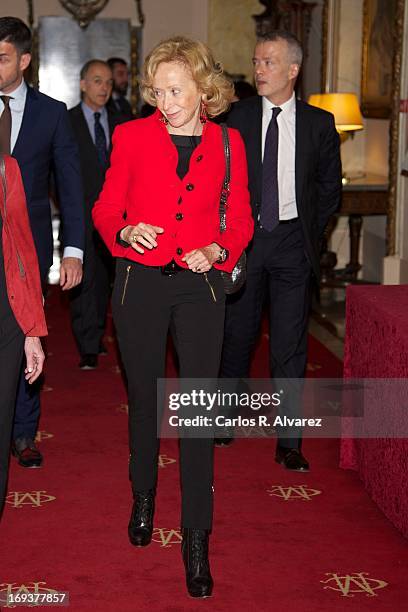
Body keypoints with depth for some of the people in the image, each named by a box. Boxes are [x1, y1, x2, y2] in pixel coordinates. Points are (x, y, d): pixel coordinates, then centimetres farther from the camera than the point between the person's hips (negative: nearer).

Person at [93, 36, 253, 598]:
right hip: (140, 283, 0)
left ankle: (196, 542, 6)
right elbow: (105, 210, 4)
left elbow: (240, 220, 8)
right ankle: (143, 500, 37)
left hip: (201, 285, 0)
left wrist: (218, 250, -12)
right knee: (144, 399, 13)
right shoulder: (132, 137, -1)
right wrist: (125, 231, -17)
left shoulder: (228, 143, 2)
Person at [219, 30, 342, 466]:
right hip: (243, 239, 0)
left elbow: (330, 187, 11)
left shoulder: (319, 123, 3)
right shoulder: (235, 117, 2)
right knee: (236, 338, 10)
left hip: (292, 242, 0)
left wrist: (309, 232, 6)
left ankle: (289, 442, 9)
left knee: (290, 348, 1)